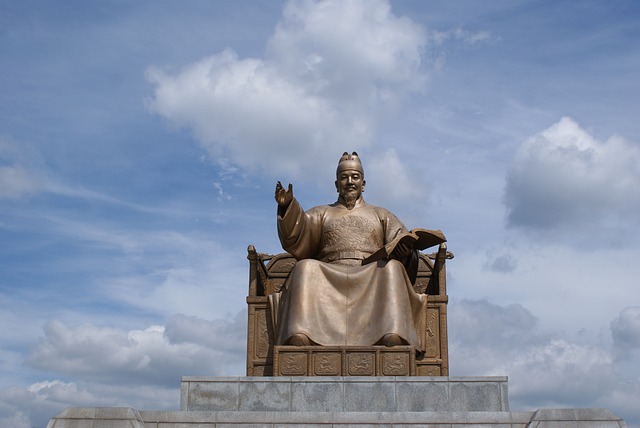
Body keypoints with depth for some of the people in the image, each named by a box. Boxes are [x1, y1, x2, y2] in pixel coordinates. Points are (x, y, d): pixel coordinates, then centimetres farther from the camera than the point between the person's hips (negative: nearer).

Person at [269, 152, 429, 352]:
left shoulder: (381, 215, 30)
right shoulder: (321, 214, 28)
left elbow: (404, 243, 15)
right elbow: (297, 237, 9)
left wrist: (404, 249, -11)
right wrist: (287, 208, -11)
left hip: (373, 277, 0)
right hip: (328, 277, 0)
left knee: (392, 268, -32)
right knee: (306, 268, -31)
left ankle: (393, 338, -52)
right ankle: (299, 339, -51)